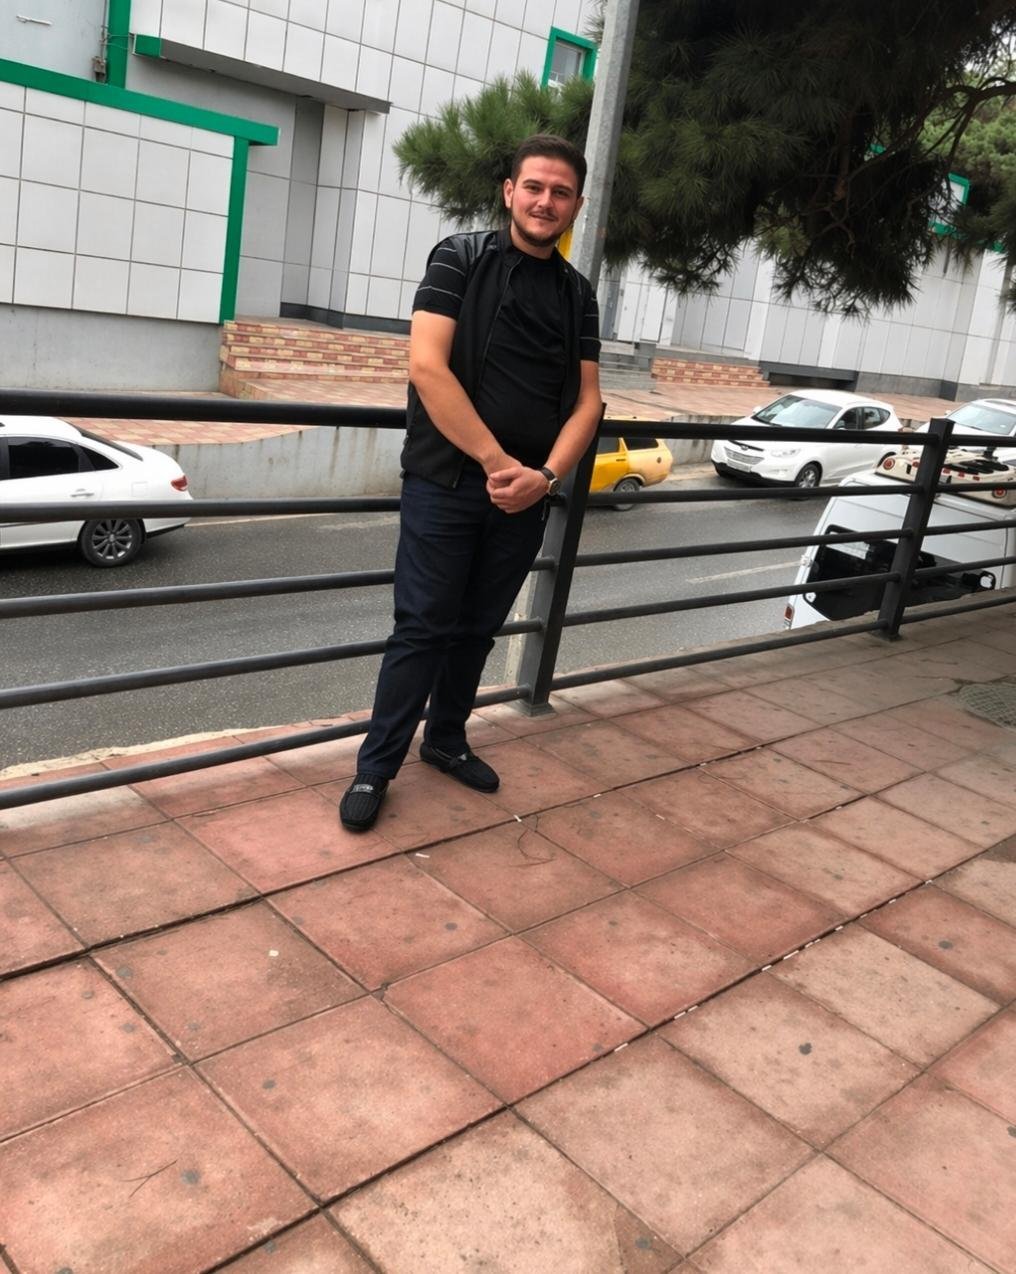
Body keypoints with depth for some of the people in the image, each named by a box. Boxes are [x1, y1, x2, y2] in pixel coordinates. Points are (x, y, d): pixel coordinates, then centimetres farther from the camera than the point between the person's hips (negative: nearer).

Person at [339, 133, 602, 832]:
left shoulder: (578, 293, 11)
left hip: (526, 494, 4)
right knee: (423, 629, -2)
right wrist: (496, 462, -18)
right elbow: (428, 366, -14)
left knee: (478, 629, 14)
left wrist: (545, 475, -11)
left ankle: (447, 739, 32)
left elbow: (586, 399, 8)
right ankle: (376, 767, 10)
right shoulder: (461, 257, -2)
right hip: (446, 482, -4)